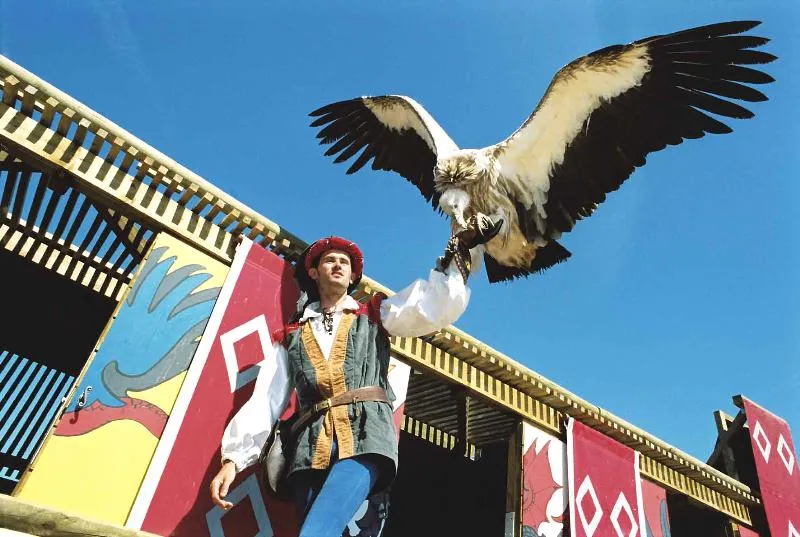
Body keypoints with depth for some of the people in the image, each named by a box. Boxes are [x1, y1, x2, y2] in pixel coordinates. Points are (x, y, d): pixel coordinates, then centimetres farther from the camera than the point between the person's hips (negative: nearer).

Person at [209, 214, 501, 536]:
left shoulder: (374, 316, 20)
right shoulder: (290, 337, 22)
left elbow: (435, 306, 6)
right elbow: (264, 402, 15)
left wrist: (465, 246, -1)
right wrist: (234, 458, 4)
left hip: (365, 438, -2)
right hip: (310, 448, 3)